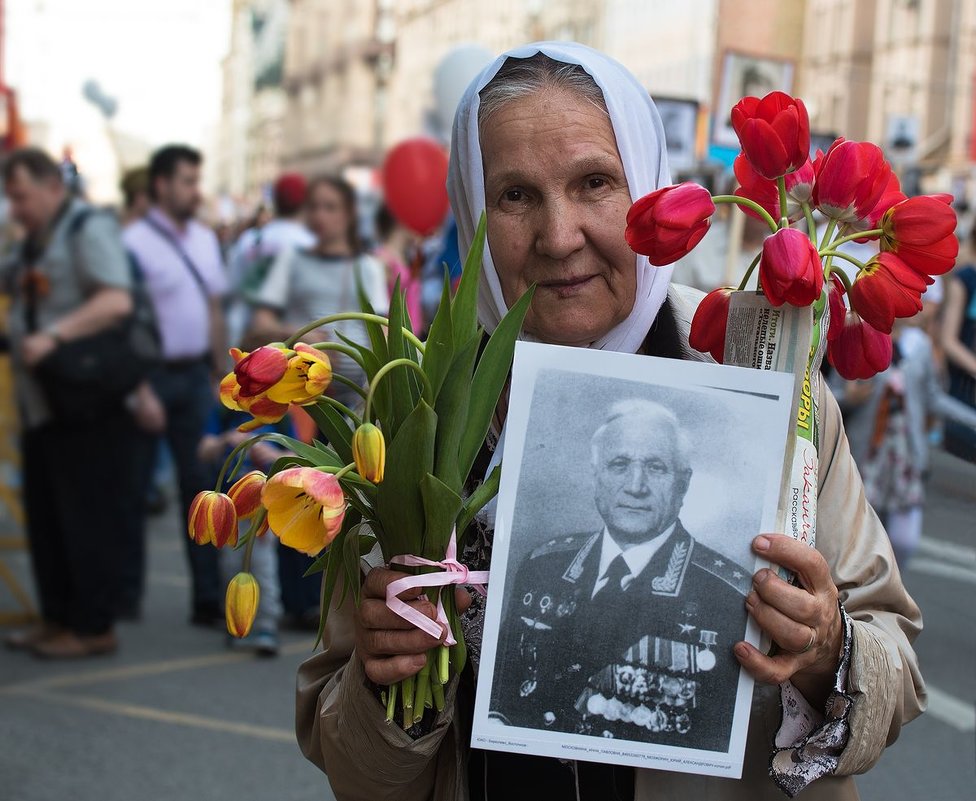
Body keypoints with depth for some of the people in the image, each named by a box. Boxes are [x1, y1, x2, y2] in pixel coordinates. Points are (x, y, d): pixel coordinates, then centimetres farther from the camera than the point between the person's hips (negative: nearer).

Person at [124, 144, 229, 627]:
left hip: (196, 374, 6)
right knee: (133, 484, 6)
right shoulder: (136, 242, -10)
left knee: (201, 485, 5)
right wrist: (141, 390, -18)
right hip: (154, 373, -6)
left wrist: (221, 374, 11)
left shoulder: (205, 239, 11)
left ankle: (208, 599, 10)